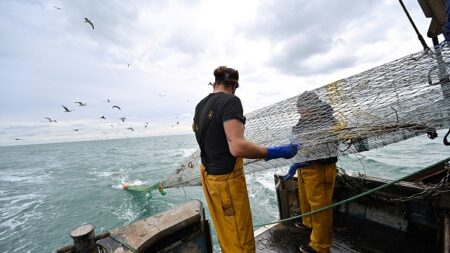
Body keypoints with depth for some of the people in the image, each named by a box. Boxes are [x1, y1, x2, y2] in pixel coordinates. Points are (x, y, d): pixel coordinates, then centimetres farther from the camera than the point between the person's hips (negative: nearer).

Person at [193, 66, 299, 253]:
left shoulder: (201, 104, 3)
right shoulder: (230, 101, -20)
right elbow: (237, 147, -31)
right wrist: (278, 152, -21)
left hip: (208, 174, 8)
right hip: (227, 178, -8)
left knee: (225, 233, 26)